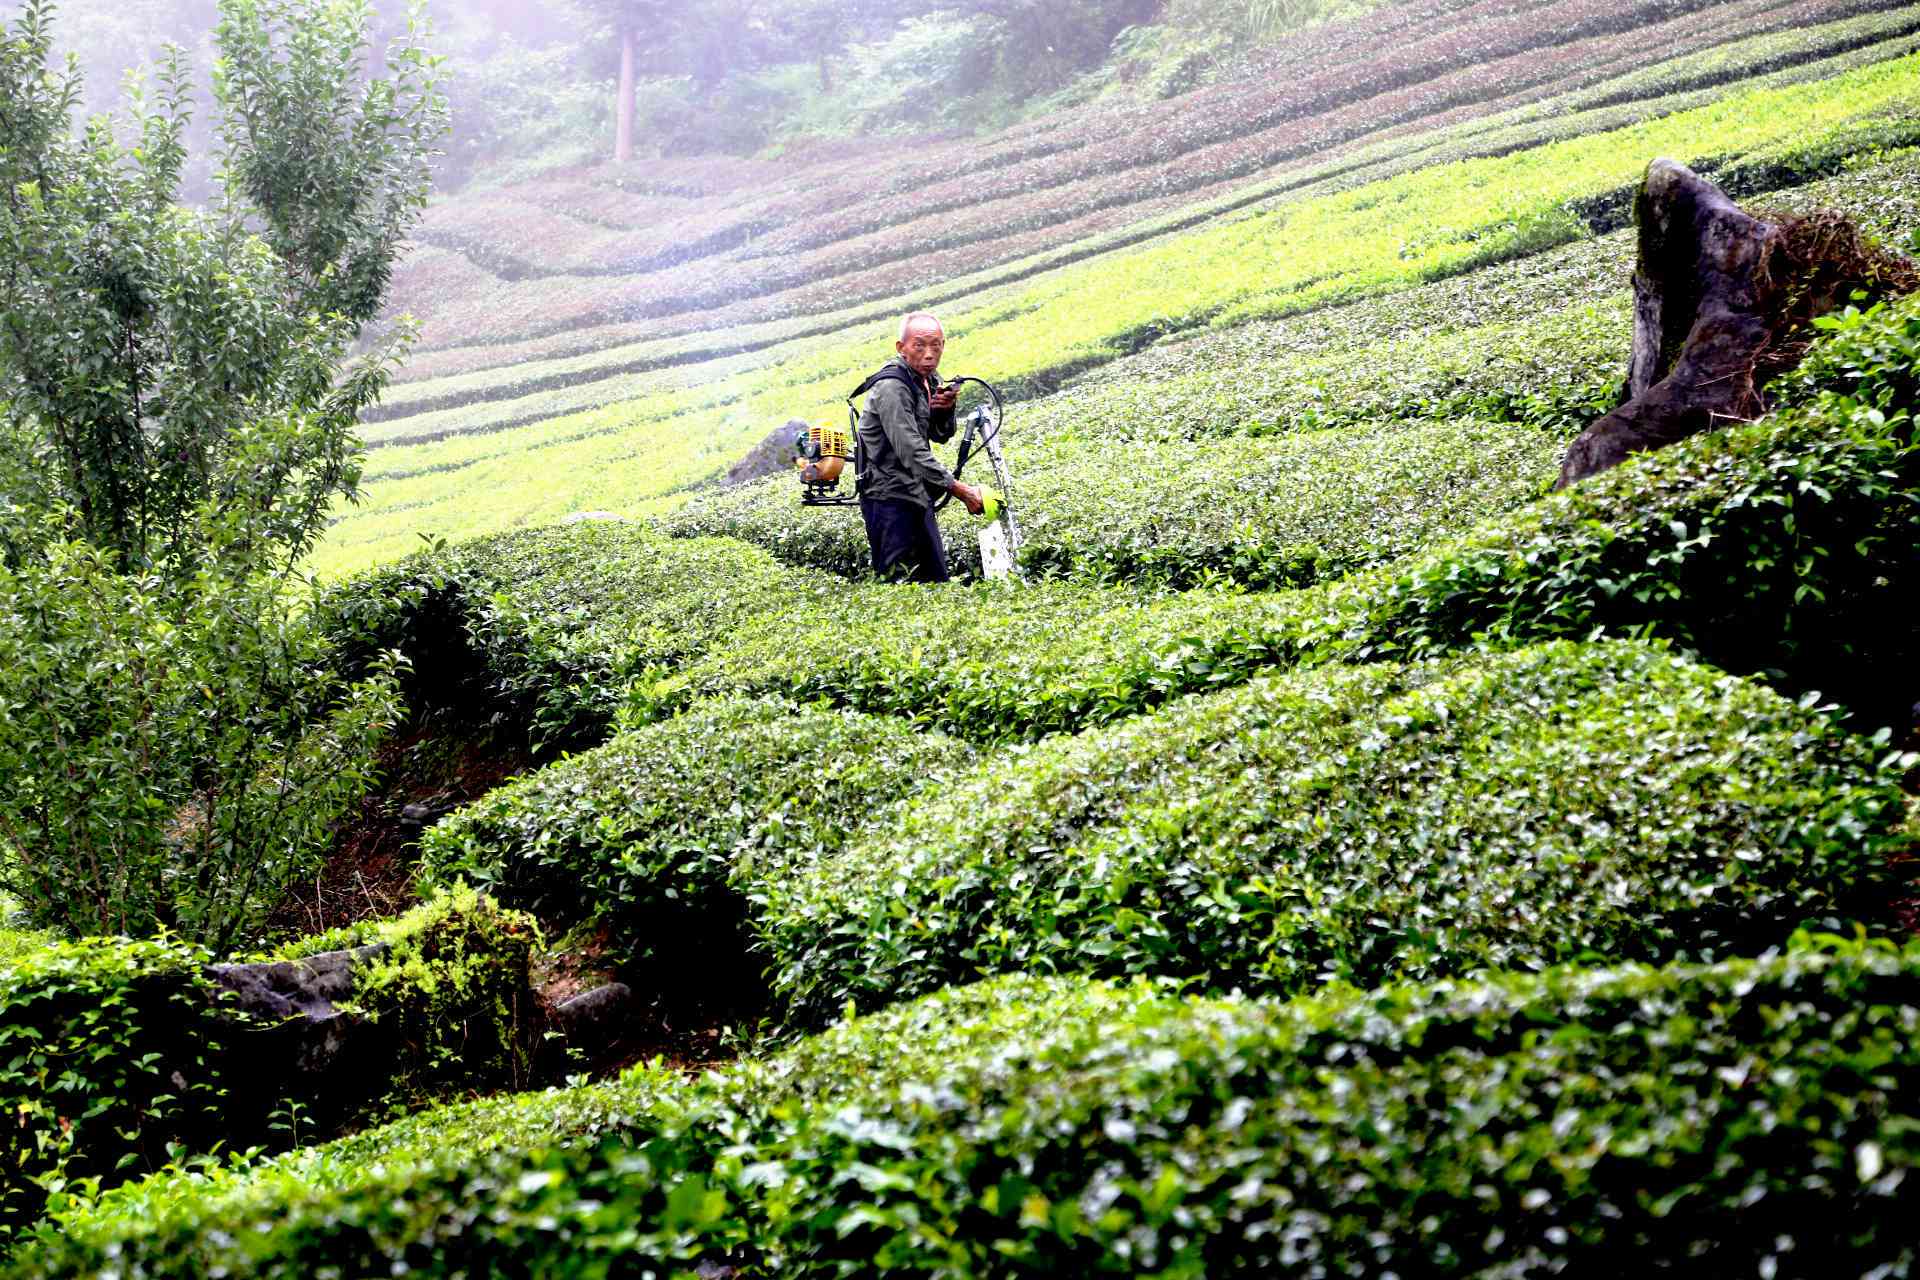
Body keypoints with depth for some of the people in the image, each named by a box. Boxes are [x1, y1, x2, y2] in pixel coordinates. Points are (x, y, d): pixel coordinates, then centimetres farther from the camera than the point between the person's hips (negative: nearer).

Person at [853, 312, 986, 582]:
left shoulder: (929, 379, 9)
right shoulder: (891, 387, -19)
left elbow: (940, 436, 17)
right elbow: (912, 452, -25)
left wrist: (943, 410, -6)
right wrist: (959, 490, -24)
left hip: (917, 498, 9)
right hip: (890, 500, -9)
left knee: (935, 577, 11)